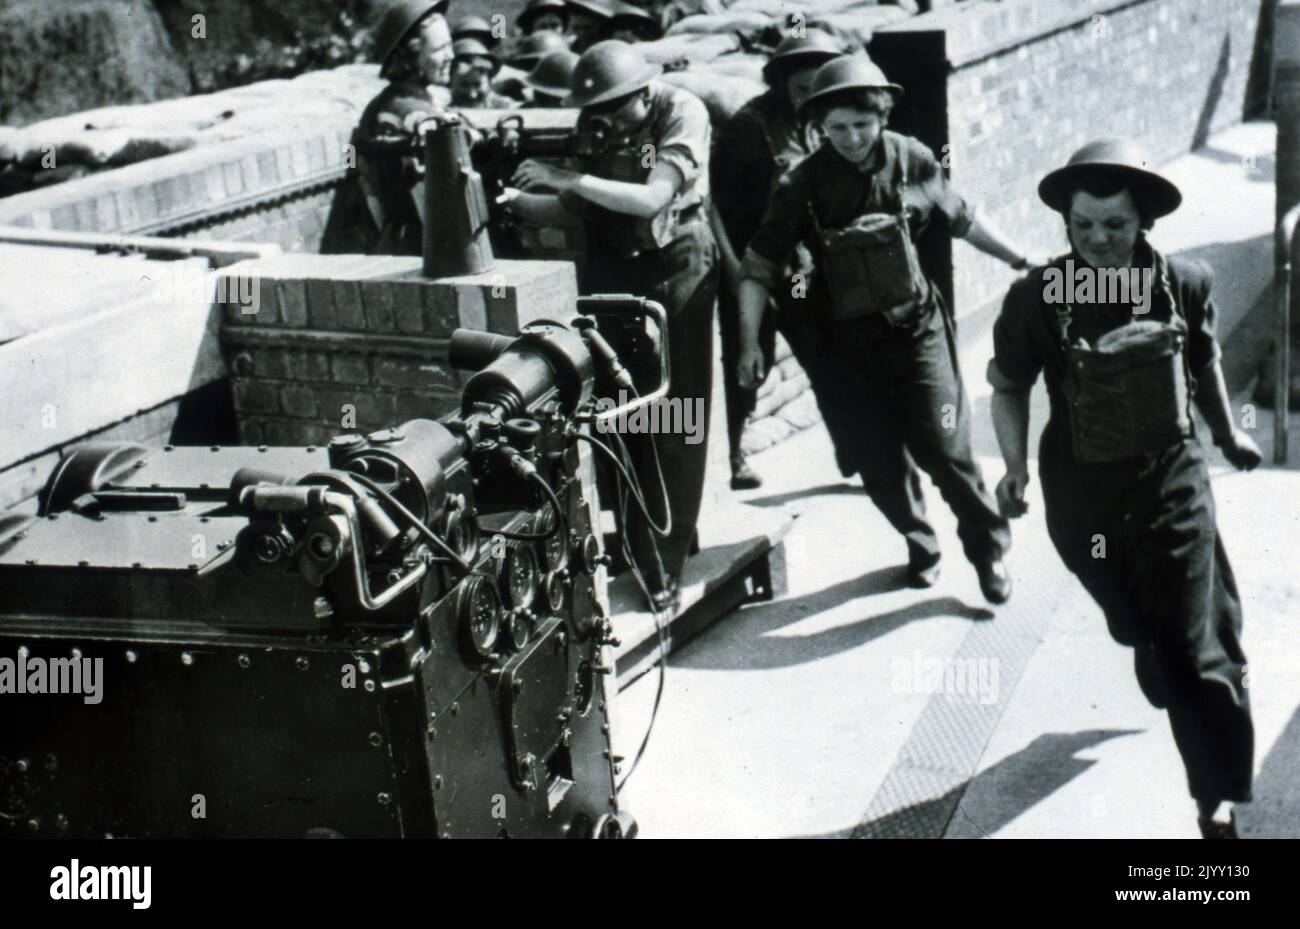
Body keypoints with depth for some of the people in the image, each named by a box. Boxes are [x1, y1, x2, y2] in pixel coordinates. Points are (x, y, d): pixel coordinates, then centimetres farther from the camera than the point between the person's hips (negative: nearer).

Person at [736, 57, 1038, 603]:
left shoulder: (911, 161, -6)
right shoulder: (803, 185, -9)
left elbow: (962, 219, 11)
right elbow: (759, 266, -5)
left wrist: (1018, 260, 19)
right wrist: (749, 342, -13)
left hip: (917, 329, -1)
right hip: (850, 342, 1)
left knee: (941, 446, -7)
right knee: (877, 462, 6)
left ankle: (988, 548, 15)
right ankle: (919, 543, 32)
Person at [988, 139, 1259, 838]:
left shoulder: (1185, 284, -10)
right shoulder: (1036, 299, -15)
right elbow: (1008, 386, -2)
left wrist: (1226, 433, 20)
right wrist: (1016, 467, -12)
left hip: (1173, 485, 0)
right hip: (1083, 498, 1)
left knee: (1193, 644, -3)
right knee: (1141, 629, 20)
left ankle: (1219, 797, 10)